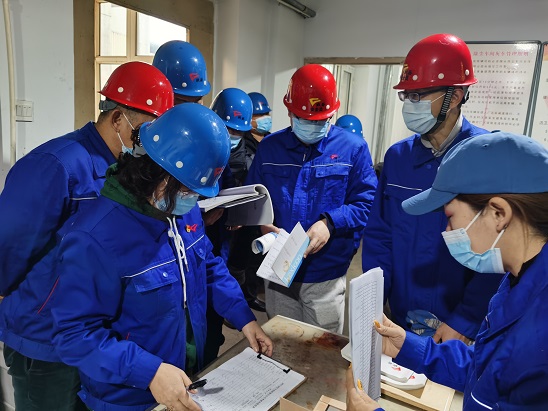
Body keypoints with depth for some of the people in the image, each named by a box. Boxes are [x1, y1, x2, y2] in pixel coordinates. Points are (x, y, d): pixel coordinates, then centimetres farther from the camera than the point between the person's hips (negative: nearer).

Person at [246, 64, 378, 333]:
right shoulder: (269, 147, 4)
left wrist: (329, 222, -24)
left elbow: (367, 203, -8)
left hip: (326, 276, -2)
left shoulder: (353, 148, -3)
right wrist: (263, 225, -16)